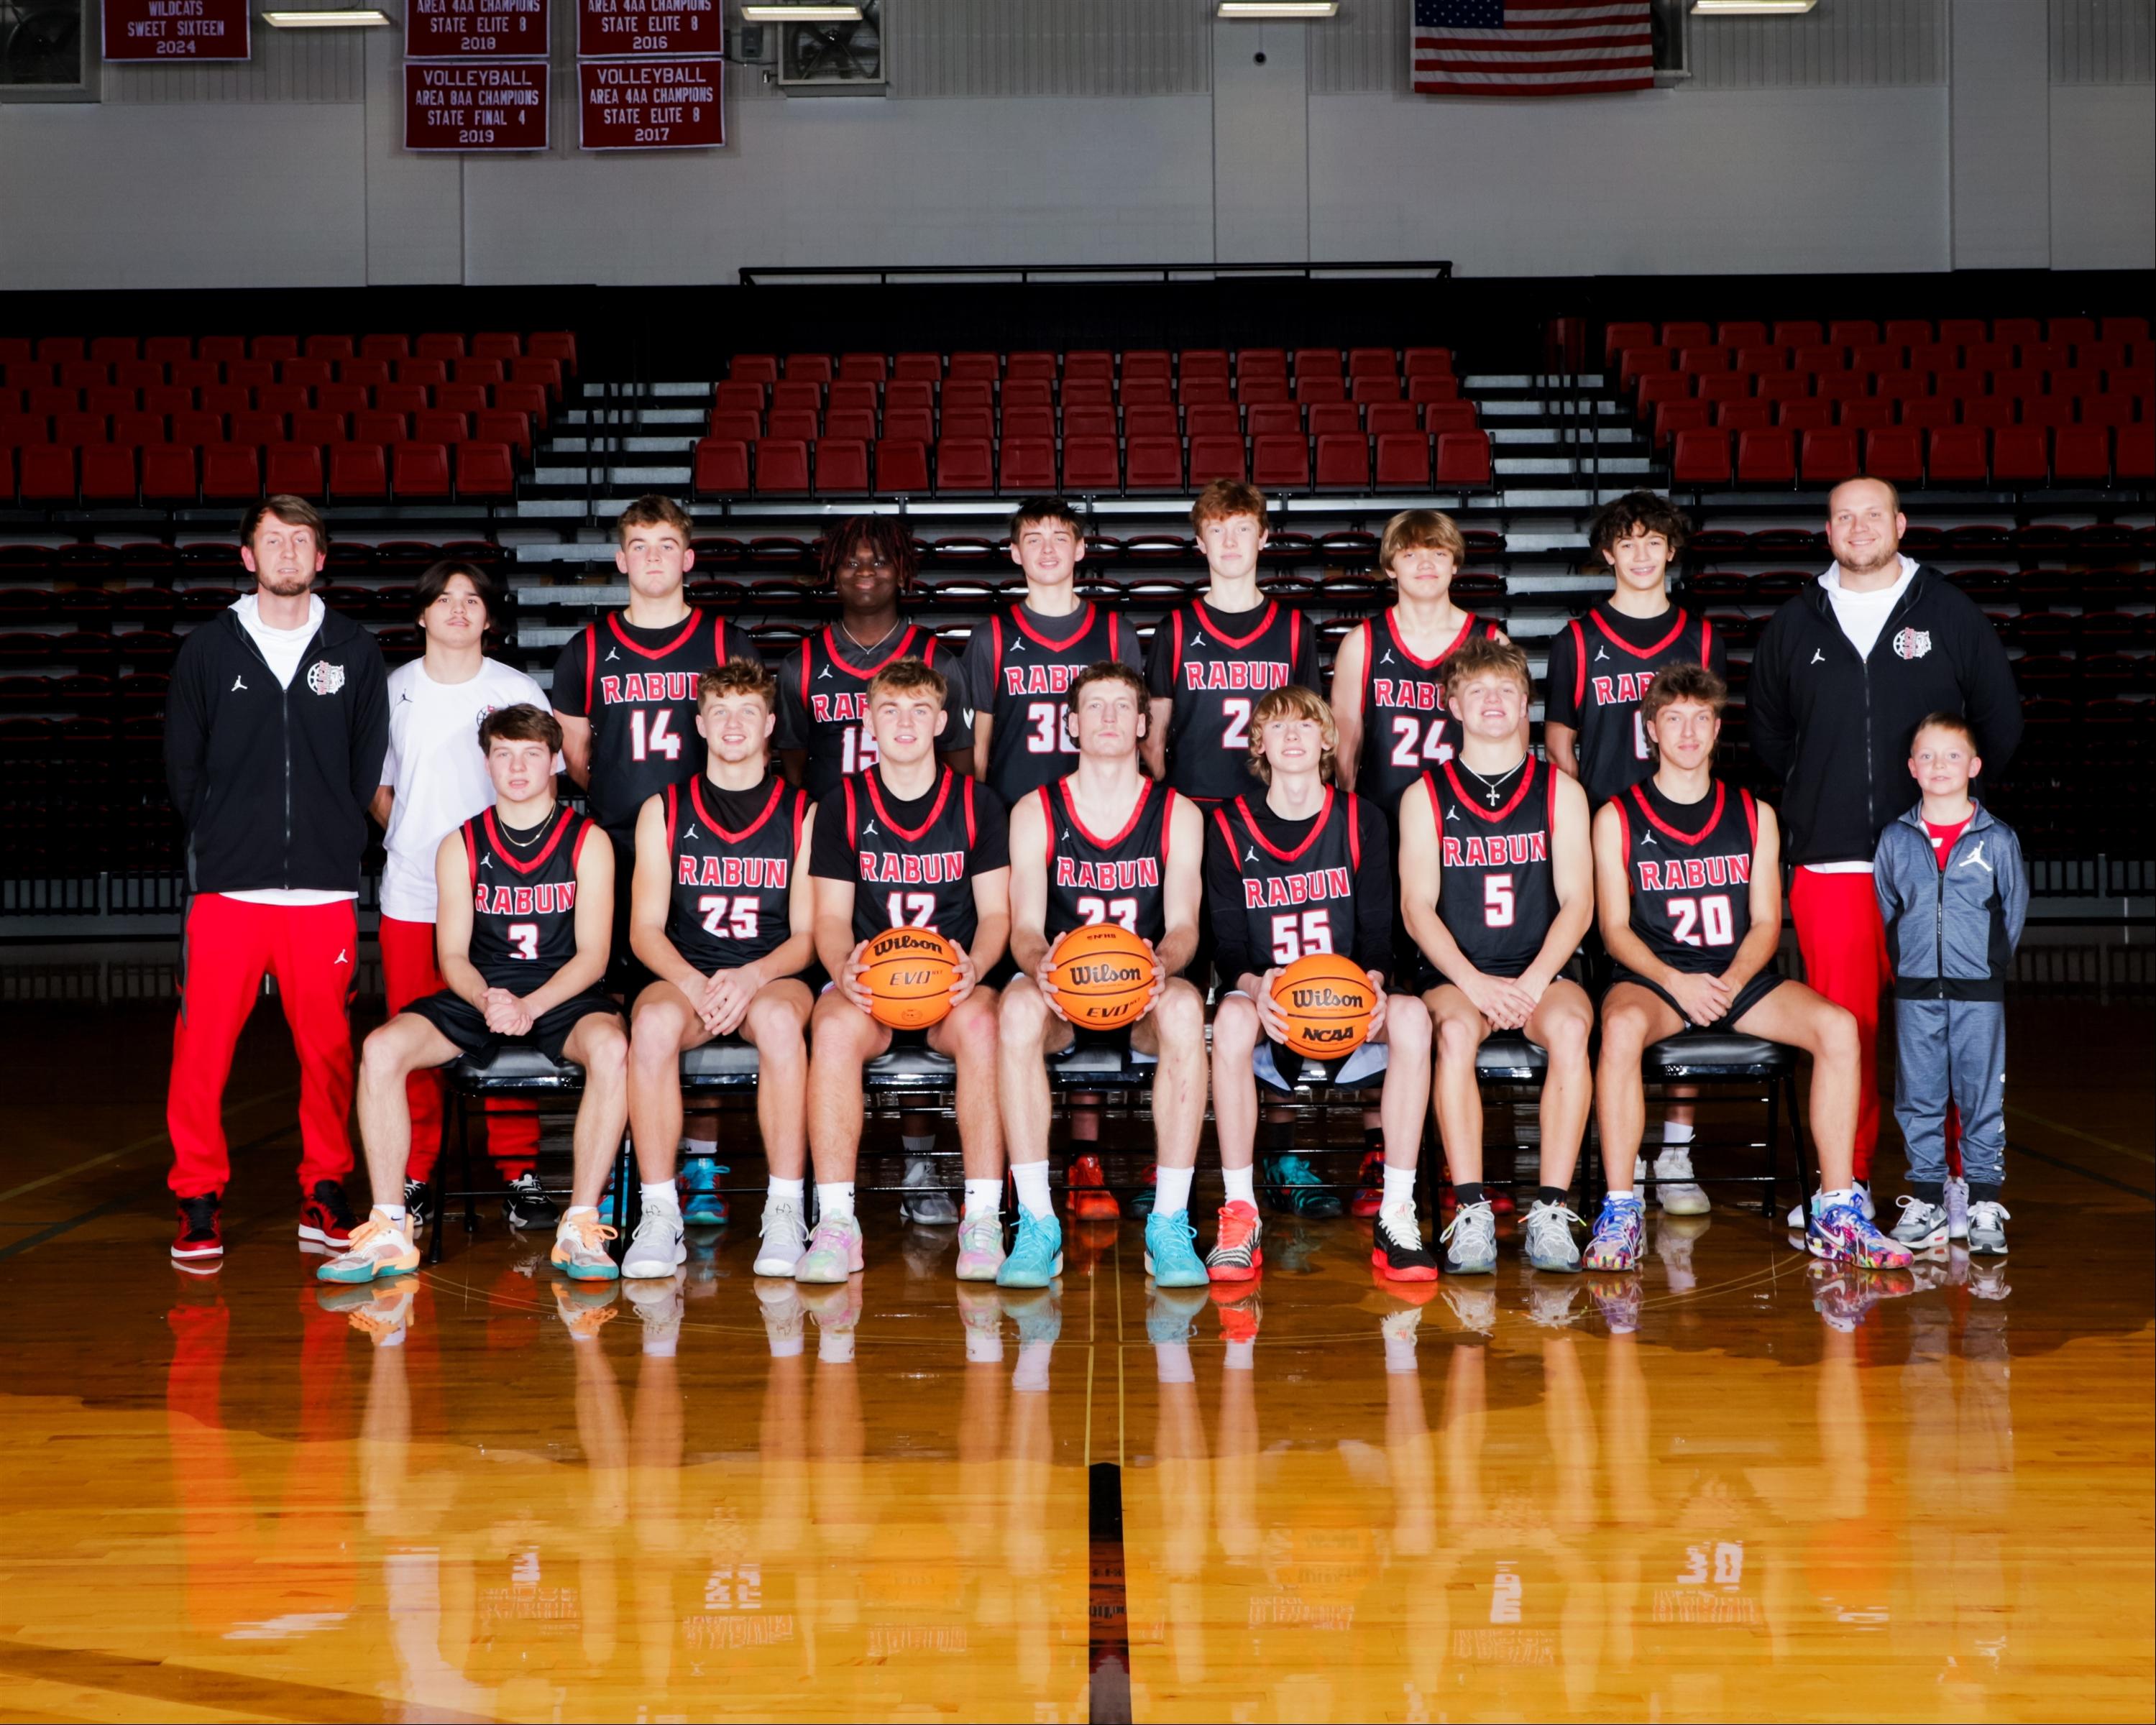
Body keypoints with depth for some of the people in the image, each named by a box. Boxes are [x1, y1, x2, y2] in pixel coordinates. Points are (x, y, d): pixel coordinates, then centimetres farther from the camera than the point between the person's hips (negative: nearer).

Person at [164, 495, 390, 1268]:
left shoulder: (354, 651, 9)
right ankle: (198, 1201, 8)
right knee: (201, 1052, -5)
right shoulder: (208, 649, 8)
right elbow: (181, 765, 11)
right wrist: (223, 839, 6)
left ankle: (324, 1193, 16)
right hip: (227, 887, 0)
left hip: (325, 891, 1)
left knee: (328, 1051, 2)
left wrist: (337, 840, 6)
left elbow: (370, 765, 12)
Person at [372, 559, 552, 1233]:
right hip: (412, 893, 1)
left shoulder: (518, 691, 5)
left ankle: (520, 1177, 6)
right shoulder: (393, 690, 9)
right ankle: (413, 1180, 12)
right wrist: (409, 831, 1)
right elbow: (374, 786, 16)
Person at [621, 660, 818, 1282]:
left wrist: (752, 978, -18)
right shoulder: (663, 811, 11)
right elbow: (645, 930, 5)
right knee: (653, 1021, -34)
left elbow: (807, 934, 2)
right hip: (685, 978, 1)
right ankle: (660, 1216, -30)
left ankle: (786, 1214, -32)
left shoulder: (802, 813, 8)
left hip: (772, 978, -1)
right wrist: (693, 983, -15)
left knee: (779, 1018, -37)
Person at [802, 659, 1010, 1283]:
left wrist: (974, 966, -18)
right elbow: (832, 917, 4)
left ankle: (983, 1220, -33)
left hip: (953, 985, 0)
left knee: (979, 1022, -36)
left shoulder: (978, 804, 7)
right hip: (868, 983, 0)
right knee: (835, 1027, -35)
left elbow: (996, 912, 4)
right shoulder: (841, 805, 8)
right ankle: (836, 1223, -33)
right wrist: (844, 967, -19)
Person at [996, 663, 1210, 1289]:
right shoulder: (1035, 812, 6)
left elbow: (1183, 925, -4)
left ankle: (1169, 1225, -32)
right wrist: (1040, 964, -28)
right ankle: (1037, 1225, -33)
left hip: (1145, 996, 0)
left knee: (1185, 1008, -36)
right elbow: (1025, 928, -3)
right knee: (1018, 1005, -36)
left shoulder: (1177, 814, 6)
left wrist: (1162, 965, -29)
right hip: (1060, 990, 0)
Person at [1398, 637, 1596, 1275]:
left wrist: (1532, 983, -14)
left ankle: (1552, 1211, -31)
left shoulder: (1560, 791, 10)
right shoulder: (1426, 797, 8)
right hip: (1455, 976, 0)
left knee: (1569, 1025, -33)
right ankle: (1471, 1213, -32)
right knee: (1455, 1030, -34)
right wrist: (1475, 983, -15)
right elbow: (1418, 908, 0)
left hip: (1542, 975, 1)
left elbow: (1577, 903, 2)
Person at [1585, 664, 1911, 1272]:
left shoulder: (1754, 816, 12)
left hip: (1740, 978, 3)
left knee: (1837, 1025, -24)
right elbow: (1615, 929, -1)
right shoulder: (1617, 818, 4)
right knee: (1621, 1027, -38)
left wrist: (1732, 983, -12)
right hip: (1653, 976, -3)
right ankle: (1620, 1211, -29)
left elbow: (1766, 923, 8)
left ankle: (1836, 1213, -18)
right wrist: (1675, 982, -18)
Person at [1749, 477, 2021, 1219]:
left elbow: (2001, 722, 12)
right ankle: (1849, 1180, 10)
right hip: (1830, 862, 1)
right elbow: (1767, 733, 22)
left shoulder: (1951, 613, 8)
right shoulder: (1794, 626, 12)